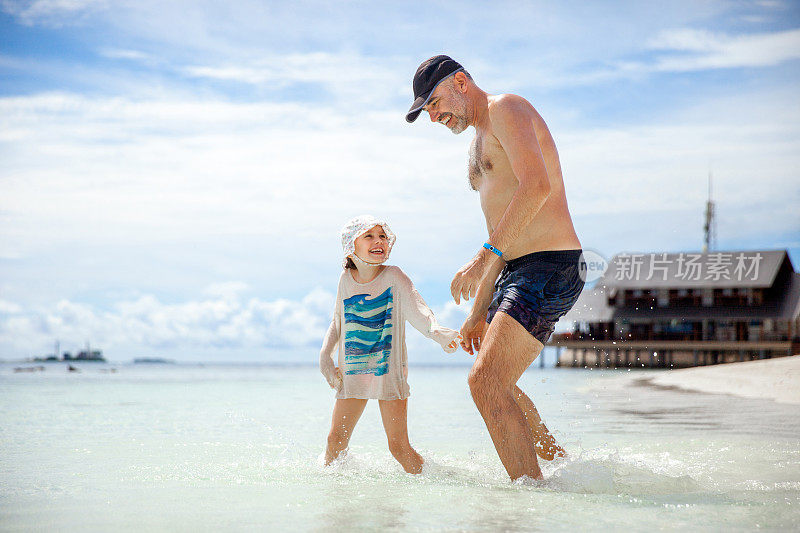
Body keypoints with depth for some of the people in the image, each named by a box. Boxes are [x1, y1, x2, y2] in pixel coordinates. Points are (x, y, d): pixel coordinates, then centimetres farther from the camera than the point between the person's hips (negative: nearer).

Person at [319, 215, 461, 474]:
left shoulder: (394, 277, -7)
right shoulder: (346, 279, 4)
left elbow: (417, 310, -20)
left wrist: (437, 332, -39)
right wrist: (325, 356, 6)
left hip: (389, 370, -3)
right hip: (352, 372, 4)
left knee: (398, 446, -8)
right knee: (336, 440, 6)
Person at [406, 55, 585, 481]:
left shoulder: (506, 109, -7)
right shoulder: (481, 143, 24)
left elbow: (537, 185, -26)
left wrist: (484, 256, -31)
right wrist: (479, 313, 24)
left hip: (550, 269, -11)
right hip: (518, 271, 11)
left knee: (486, 382, -21)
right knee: (494, 383, 23)